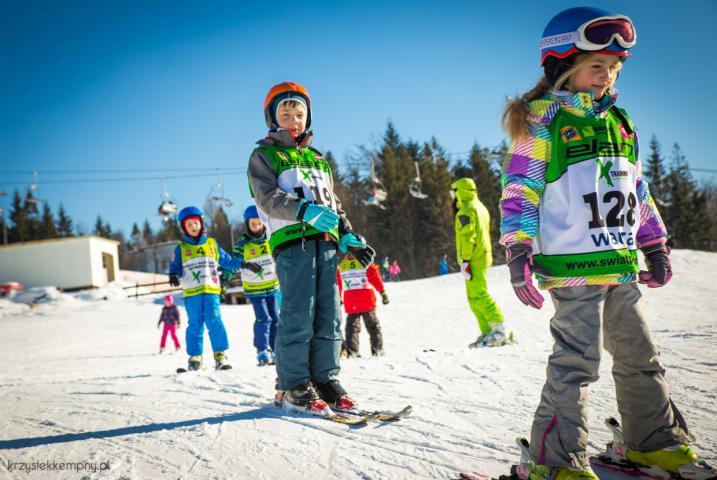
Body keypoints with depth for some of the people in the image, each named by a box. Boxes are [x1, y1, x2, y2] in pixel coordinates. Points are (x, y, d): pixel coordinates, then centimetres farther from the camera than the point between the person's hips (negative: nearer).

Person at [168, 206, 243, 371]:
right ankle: (195, 357, 6)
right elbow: (175, 266, 9)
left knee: (214, 321, -9)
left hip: (211, 290, 0)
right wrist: (174, 276, -13)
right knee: (195, 325, 1)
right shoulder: (181, 248, 11)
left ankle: (220, 355, -5)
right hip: (191, 293, 0)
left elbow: (227, 260, 20)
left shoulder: (211, 244, 14)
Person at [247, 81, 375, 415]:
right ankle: (292, 387, -1)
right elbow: (269, 198, -9)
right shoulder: (263, 156, 8)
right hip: (291, 240, -6)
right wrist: (306, 211, -25)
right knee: (298, 316, -9)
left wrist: (348, 238, 12)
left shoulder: (317, 159, 27)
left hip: (325, 243, 6)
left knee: (328, 315, 3)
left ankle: (325, 379, 10)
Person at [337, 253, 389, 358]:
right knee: (372, 325, 10)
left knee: (352, 326, 9)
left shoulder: (341, 265, 5)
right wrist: (383, 292, -1)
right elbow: (375, 278, -5)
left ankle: (351, 350, -1)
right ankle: (377, 349, 10)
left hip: (350, 303, 2)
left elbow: (338, 284, 11)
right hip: (366, 301, -2)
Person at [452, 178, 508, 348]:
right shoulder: (480, 207, 20)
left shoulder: (466, 210, -11)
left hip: (474, 260, -10)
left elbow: (467, 237, -19)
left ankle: (499, 330, -18)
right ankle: (487, 332, 11)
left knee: (479, 296, -13)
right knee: (474, 297, 12)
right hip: (483, 257, 10)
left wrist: (465, 260, -20)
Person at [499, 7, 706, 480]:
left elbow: (636, 187, 22)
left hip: (622, 263, 7)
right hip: (573, 263, -7)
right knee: (577, 360, -9)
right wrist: (518, 250, -15)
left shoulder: (618, 121, 17)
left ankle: (653, 439, 32)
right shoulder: (543, 120, -4)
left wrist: (655, 244, 21)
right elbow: (520, 188, -9)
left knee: (638, 352, 16)